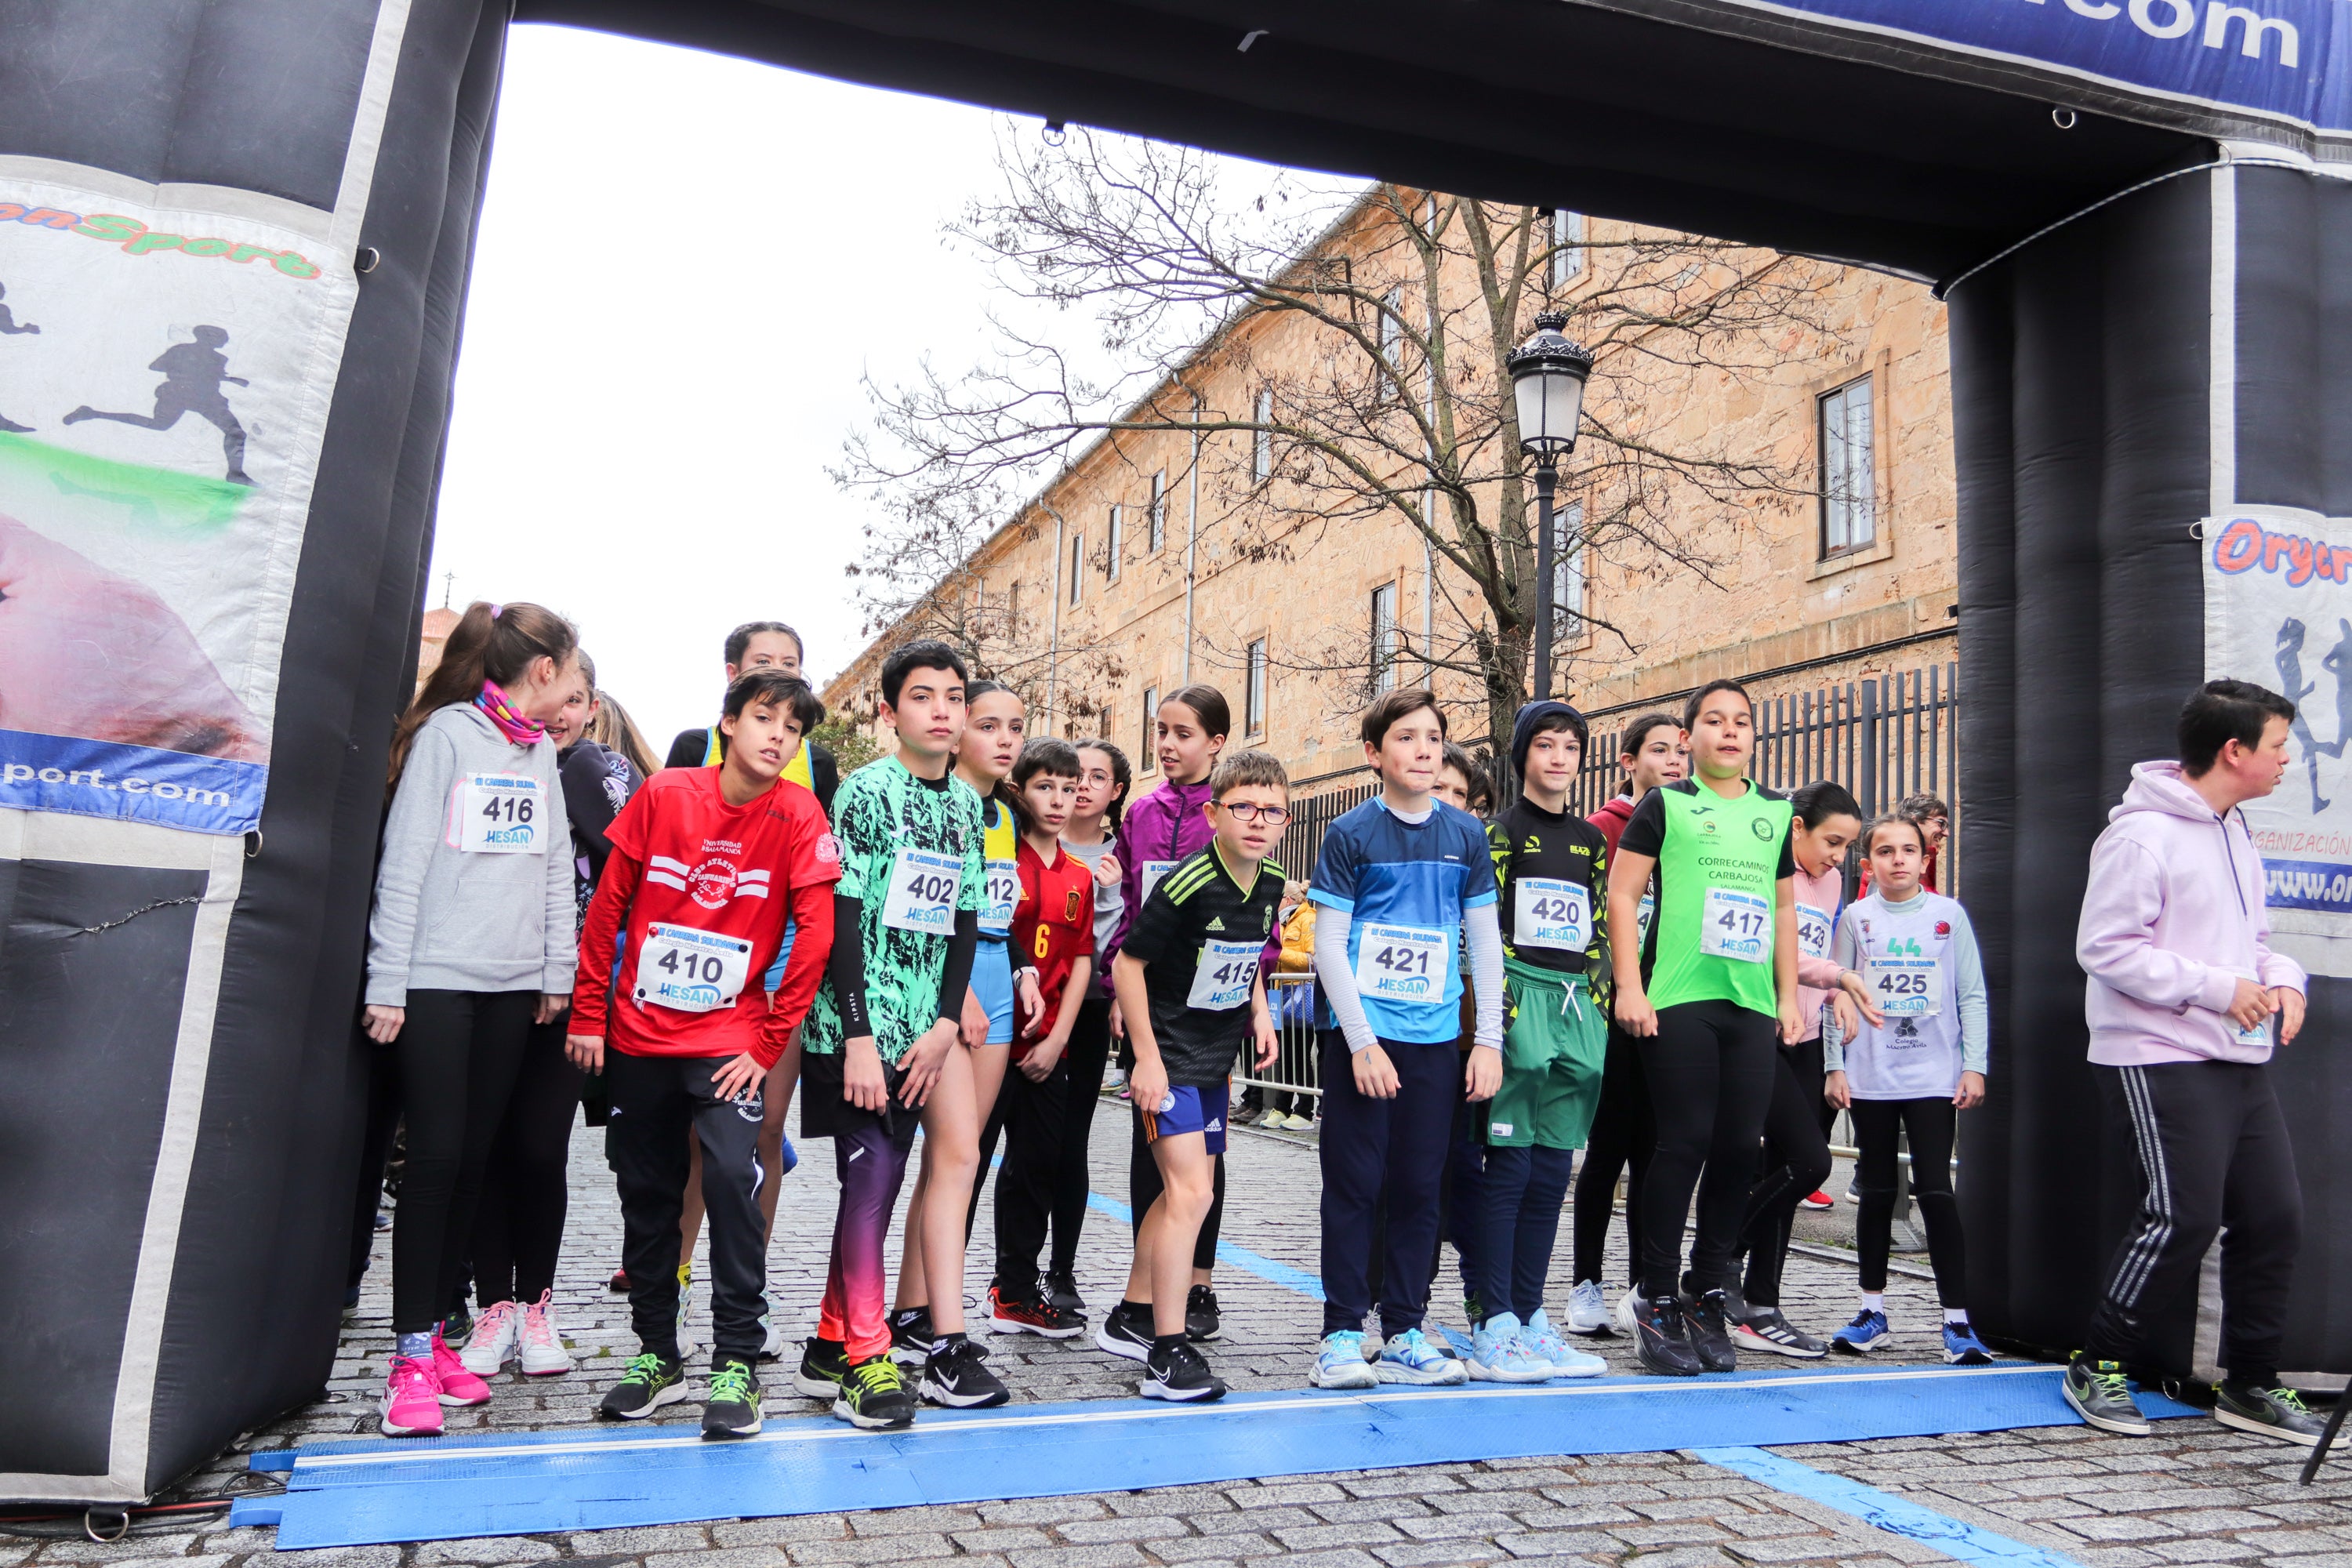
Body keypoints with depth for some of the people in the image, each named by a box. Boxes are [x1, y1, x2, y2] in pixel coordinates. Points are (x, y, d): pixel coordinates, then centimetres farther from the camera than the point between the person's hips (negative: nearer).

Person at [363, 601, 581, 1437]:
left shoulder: (541, 750, 15)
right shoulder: (448, 733, -4)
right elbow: (404, 859, -7)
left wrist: (557, 972, 10)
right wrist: (387, 982, -9)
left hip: (513, 985, 6)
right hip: (437, 980, -5)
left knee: (474, 1158, 7)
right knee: (435, 1157, -7)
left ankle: (437, 1330, 17)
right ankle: (410, 1357, 1)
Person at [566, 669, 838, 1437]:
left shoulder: (799, 816, -8)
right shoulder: (664, 794, -3)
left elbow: (815, 935, -9)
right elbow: (609, 905, 3)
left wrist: (768, 1042, -10)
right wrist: (588, 1013, 3)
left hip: (728, 1038, -2)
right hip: (638, 1033, 3)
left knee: (731, 1177, -17)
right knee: (646, 1193, 11)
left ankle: (736, 1360, -4)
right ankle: (656, 1352, 26)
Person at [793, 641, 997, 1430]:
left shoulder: (968, 802, 11)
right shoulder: (866, 792, -8)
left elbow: (964, 920, 12)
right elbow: (843, 920, -12)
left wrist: (946, 1022, 1)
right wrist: (859, 1037, -16)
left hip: (925, 1024, 6)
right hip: (859, 1021, -6)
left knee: (874, 1182, 11)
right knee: (874, 1180, -5)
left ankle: (833, 1347, 23)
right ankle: (867, 1359, 7)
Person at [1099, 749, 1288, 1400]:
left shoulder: (1271, 882, 0)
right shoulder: (1187, 885, -23)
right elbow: (1126, 963, -17)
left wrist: (1259, 1011, 5)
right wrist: (1146, 1056, -18)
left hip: (1216, 1058, 8)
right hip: (1168, 1057, -8)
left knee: (1184, 1191, 16)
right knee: (1191, 1191, -14)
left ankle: (1132, 1316, 33)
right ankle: (1168, 1353, -7)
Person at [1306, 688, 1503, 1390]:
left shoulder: (1466, 835, 8)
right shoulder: (1350, 835, -3)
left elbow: (1485, 942, 10)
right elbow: (1328, 946, -5)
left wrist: (1489, 1040, 3)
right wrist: (1362, 1041, -12)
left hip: (1435, 1038, 3)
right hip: (1362, 1035, -3)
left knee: (1419, 1188, 8)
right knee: (1354, 1185, 1)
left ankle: (1404, 1334, 18)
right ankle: (1341, 1333, 11)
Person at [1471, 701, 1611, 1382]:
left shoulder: (1591, 839, 16)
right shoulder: (1500, 831, -1)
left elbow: (1599, 931, 17)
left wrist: (1599, 1008, 9)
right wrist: (1502, 1011, -15)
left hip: (1576, 1004, 6)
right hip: (1521, 997, -6)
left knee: (1552, 1171, 7)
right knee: (1509, 1166, -6)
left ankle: (1529, 1319, 15)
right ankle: (1492, 1330, -1)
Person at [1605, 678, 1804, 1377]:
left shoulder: (1775, 812, 18)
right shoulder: (1665, 805, 4)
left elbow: (1785, 906, 23)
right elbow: (1622, 894, -1)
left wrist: (1788, 996, 16)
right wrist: (1630, 988, -9)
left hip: (1752, 1005, 5)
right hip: (1679, 1001, -4)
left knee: (1740, 1147, 3)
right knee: (1684, 1143, -5)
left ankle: (1706, 1294, 18)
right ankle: (1657, 1304, 5)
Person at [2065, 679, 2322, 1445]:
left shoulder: (2236, 834, 16)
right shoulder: (2143, 834, -13)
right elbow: (2105, 948, -17)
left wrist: (2282, 976, 2)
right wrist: (2217, 988, -17)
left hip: (2241, 1063, 9)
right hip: (2160, 1059, -9)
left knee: (2275, 1215, 7)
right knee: (2184, 1214, -11)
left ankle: (2251, 1382, 22)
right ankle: (2097, 1366, 5)